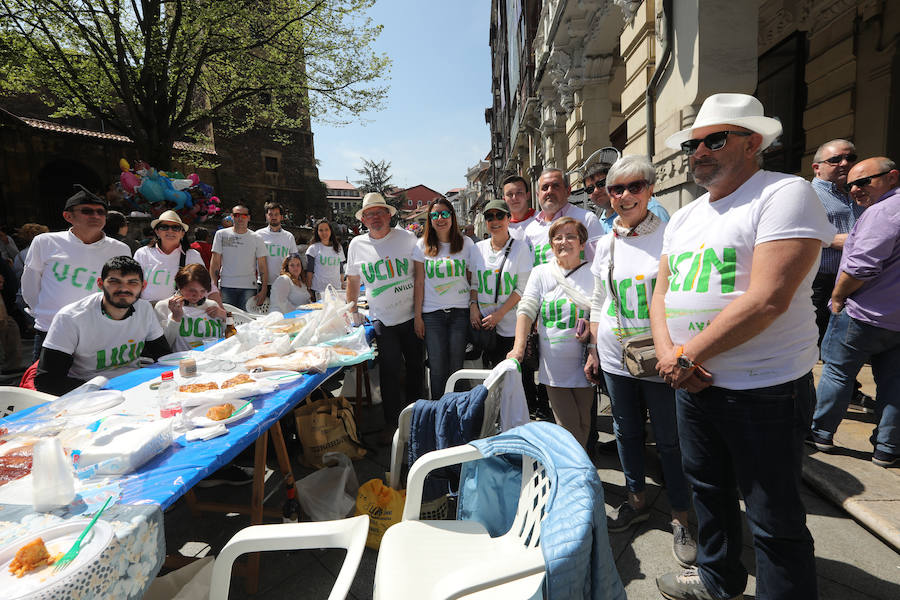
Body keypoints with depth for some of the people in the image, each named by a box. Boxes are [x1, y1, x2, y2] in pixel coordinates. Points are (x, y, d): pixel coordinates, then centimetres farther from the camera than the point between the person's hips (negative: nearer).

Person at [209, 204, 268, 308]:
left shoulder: (257, 238, 7)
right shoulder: (221, 234, 8)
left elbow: (262, 266, 5)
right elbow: (215, 262, 7)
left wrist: (264, 290, -3)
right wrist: (214, 287, -2)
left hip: (249, 288, 0)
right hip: (226, 287, 0)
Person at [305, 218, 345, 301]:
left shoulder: (338, 248, 14)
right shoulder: (313, 248, 2)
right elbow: (309, 271, -1)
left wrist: (343, 287, 11)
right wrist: (308, 289, -8)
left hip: (336, 289, 3)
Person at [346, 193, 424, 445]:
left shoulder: (407, 238, -2)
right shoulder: (357, 245, 5)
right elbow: (353, 281, 15)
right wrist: (353, 313, 13)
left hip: (411, 316, 0)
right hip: (382, 320, 1)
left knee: (415, 367, 11)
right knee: (389, 370, 1)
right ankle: (391, 421, 16)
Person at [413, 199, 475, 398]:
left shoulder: (466, 243, 4)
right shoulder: (422, 246, 3)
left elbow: (473, 279, 7)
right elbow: (419, 283, 3)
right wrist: (417, 316, 1)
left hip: (460, 312, 0)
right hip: (432, 314, 0)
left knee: (457, 365, 5)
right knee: (437, 367, 3)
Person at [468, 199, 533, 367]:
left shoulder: (521, 247, -4)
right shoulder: (479, 248, 8)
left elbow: (523, 288, -8)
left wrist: (499, 314, -14)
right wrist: (473, 305, -3)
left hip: (511, 326, -3)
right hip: (484, 323, 3)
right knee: (489, 368, 9)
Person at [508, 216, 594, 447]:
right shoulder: (541, 273, 5)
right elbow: (526, 310, -3)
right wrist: (519, 348, -14)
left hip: (583, 363, 0)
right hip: (553, 365, 0)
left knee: (583, 424, 12)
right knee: (567, 427, 0)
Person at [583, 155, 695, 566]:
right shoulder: (606, 243, 7)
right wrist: (592, 352, 12)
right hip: (614, 358, 5)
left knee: (669, 439, 7)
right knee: (626, 432, 16)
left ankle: (680, 519, 26)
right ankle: (637, 501, 37)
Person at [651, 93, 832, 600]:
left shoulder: (786, 194, -13)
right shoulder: (684, 218, 11)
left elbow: (768, 299, -24)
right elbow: (661, 293, 10)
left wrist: (687, 356, -18)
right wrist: (667, 351, -9)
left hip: (765, 391, -7)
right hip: (694, 385, 8)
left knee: (776, 522, 7)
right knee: (710, 490, 23)